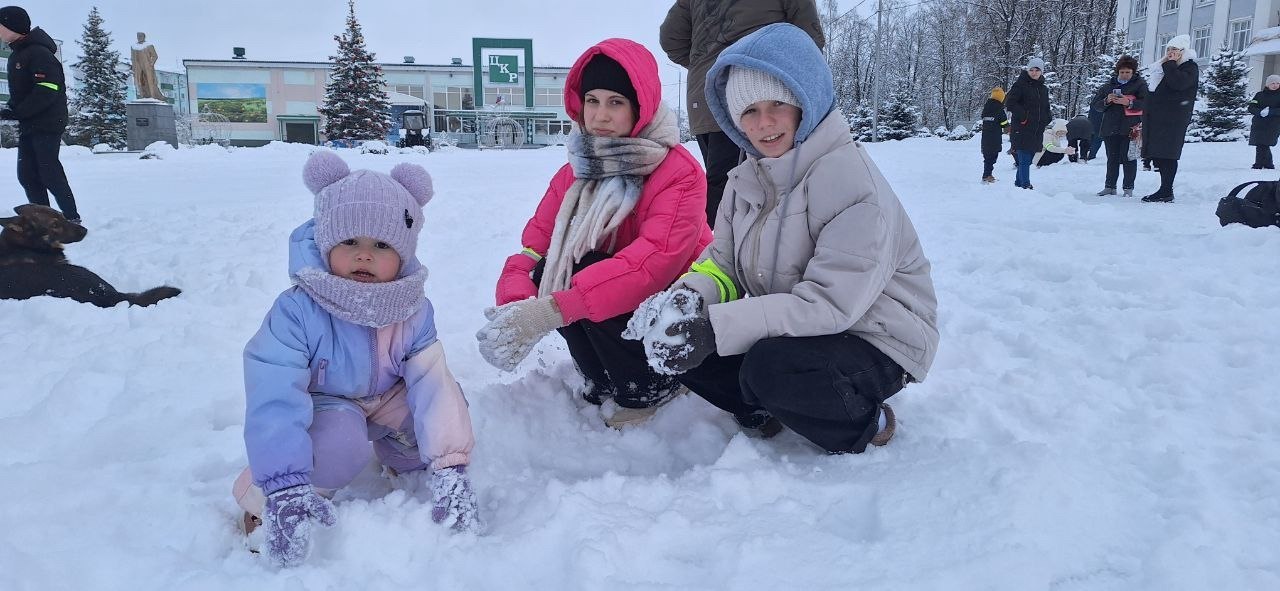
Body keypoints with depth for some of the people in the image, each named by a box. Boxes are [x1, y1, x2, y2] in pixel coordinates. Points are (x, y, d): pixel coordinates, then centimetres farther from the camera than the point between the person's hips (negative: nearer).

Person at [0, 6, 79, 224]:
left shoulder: (38, 53, -14)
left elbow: (48, 90, -23)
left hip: (47, 125, -9)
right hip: (28, 126, 9)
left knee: (49, 173, -8)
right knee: (26, 175, 6)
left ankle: (72, 218, 1)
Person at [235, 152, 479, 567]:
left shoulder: (414, 311, -19)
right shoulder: (296, 311, -30)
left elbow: (434, 385, -23)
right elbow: (274, 398, -34)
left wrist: (449, 468, -32)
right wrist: (286, 488, -41)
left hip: (387, 401, 4)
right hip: (323, 407, -3)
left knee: (444, 408, -21)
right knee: (341, 441, -35)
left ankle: (401, 456, 10)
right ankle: (265, 502, -7)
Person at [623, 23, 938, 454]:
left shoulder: (851, 181, -22)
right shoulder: (748, 179, 2)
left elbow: (831, 304, -30)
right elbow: (722, 262, 3)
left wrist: (715, 329, -35)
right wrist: (685, 299, -21)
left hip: (875, 344, -6)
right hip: (792, 332, 7)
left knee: (771, 367, -35)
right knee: (675, 339, -9)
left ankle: (865, 426, -6)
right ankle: (762, 408, 11)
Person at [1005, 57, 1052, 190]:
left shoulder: (1043, 89, 18)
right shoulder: (1020, 85, -5)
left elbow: (1045, 108, 27)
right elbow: (1009, 103, -13)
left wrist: (1046, 119, 8)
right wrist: (1023, 116, -17)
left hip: (1037, 131, 7)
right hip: (1022, 130, -7)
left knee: (1027, 159, 12)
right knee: (1024, 159, -10)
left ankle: (1019, 182, 24)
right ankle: (1026, 185, -9)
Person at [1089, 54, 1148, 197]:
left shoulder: (1140, 84, 5)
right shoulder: (1109, 86, 14)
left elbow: (1146, 103, -6)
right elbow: (1094, 106, 10)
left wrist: (1129, 103, -19)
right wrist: (1106, 100, -9)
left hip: (1130, 128, -3)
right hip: (1110, 127, 3)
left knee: (1128, 157, -3)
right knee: (1112, 158, 7)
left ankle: (1128, 188, 2)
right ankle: (1110, 186, 12)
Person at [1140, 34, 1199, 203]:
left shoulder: (1190, 67, -1)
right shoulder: (1164, 67, 22)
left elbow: (1179, 83, -23)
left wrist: (1170, 64, -12)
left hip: (1173, 121, -8)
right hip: (1157, 118, 8)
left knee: (1167, 155, -10)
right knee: (1159, 154, 7)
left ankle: (1166, 192, -8)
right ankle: (1164, 190, 12)